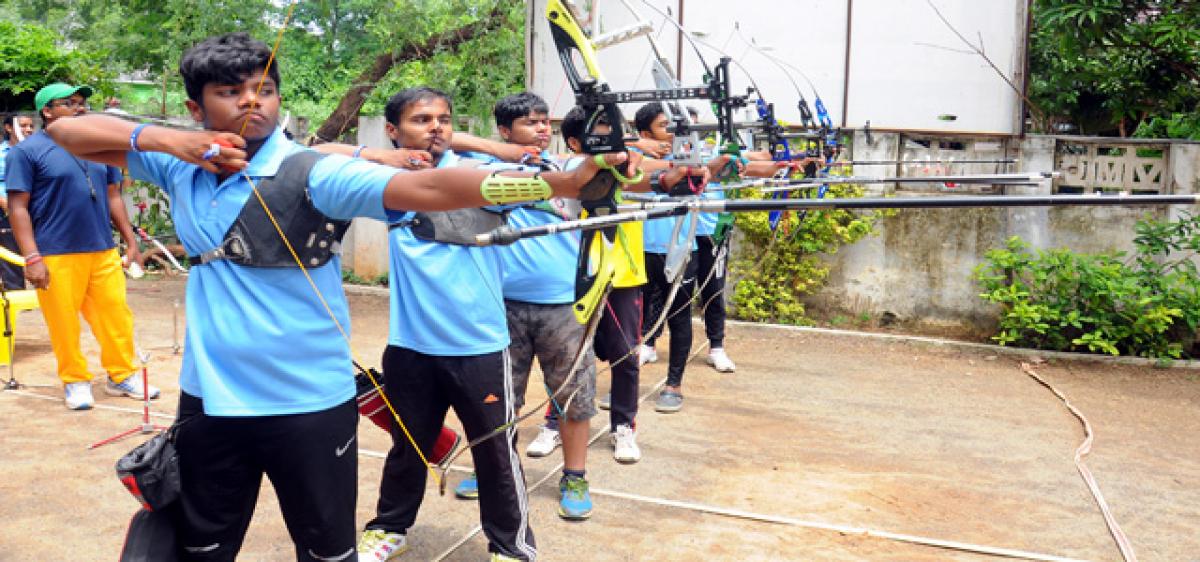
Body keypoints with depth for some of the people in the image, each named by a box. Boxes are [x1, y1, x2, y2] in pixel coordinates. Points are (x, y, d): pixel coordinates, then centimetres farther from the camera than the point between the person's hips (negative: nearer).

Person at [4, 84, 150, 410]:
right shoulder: (27, 151, -2)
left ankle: (122, 376, 18)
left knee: (116, 316, 5)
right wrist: (32, 257, -13)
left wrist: (130, 241, 14)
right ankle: (75, 381, 17)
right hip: (56, 256, -4)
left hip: (104, 252, 4)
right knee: (64, 322, 2)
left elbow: (113, 197, 18)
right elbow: (18, 207, -6)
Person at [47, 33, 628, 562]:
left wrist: (553, 182, -44)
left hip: (310, 406, -4)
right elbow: (67, 129, 7)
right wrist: (165, 140, -13)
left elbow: (426, 187, -30)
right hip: (208, 401, 5)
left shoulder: (312, 173, -16)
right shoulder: (180, 167, 1)